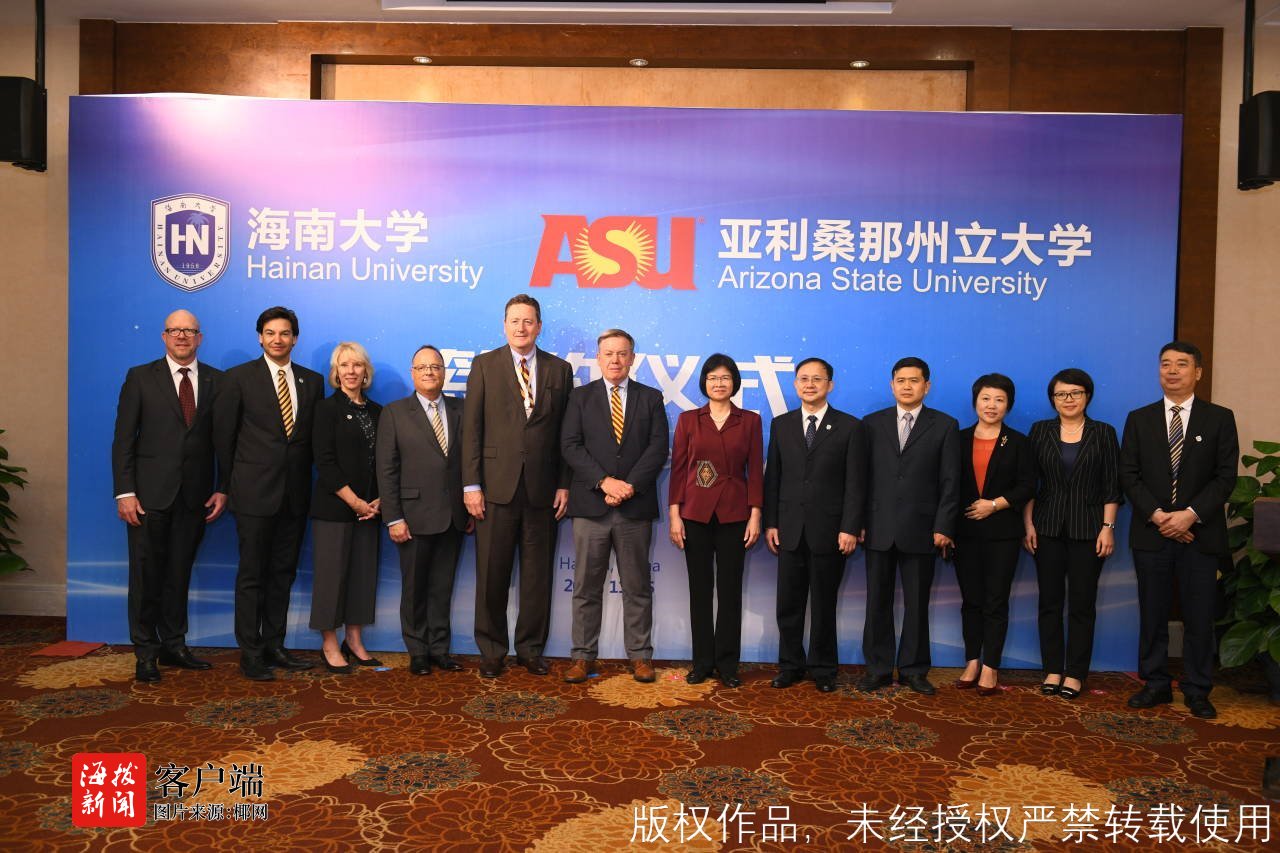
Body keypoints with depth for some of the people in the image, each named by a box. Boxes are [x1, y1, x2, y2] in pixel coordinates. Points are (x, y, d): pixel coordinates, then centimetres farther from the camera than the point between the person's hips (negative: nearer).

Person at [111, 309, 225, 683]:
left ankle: (174, 645, 22)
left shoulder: (217, 381, 6)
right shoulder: (140, 377, 2)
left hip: (195, 495, 2)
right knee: (146, 573, 4)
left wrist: (222, 489, 0)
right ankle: (146, 652, 14)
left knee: (180, 572, 11)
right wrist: (125, 492, -8)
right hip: (150, 493, -2)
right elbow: (123, 438, -1)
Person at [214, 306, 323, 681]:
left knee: (283, 573, 11)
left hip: (295, 492, 4)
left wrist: (302, 474, 6)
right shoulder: (239, 377, -1)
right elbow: (223, 432, 2)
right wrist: (237, 479, 4)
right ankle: (250, 654, 9)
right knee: (252, 575, 2)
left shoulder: (312, 381, 8)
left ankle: (274, 646, 22)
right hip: (255, 491, -4)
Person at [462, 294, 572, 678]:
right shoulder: (485, 365, 5)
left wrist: (564, 485, 2)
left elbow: (566, 432, 7)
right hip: (497, 485, -1)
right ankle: (491, 651, 20)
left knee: (537, 574, 8)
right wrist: (471, 484, -6)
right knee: (492, 574, 5)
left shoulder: (559, 370, 8)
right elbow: (471, 428, 0)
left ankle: (531, 649, 22)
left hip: (542, 488, 1)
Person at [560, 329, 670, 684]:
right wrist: (604, 481, -13)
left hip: (636, 506, 0)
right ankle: (583, 657, 13)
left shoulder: (651, 398, 9)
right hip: (590, 505, 0)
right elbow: (570, 446, -1)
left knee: (637, 587, 7)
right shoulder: (580, 397, 9)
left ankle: (640, 656, 16)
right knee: (586, 587, 5)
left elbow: (658, 448, 0)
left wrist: (630, 486, -12)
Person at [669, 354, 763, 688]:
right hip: (695, 513, 1)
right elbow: (677, 468, 4)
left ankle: (727, 663, 14)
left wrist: (755, 516, -4)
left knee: (730, 590, 4)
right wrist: (674, 514, -3)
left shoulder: (750, 421, 4)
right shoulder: (688, 419, 5)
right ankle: (702, 661, 16)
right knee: (700, 589, 6)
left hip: (734, 514, 0)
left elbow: (756, 471, 3)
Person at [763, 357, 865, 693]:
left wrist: (850, 528, -10)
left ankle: (823, 668, 22)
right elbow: (772, 477, 8)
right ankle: (790, 665, 21)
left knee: (824, 603, 8)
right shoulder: (780, 424, 8)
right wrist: (770, 522, 1)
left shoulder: (849, 427, -1)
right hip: (790, 529, 2)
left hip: (829, 530, -2)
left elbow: (856, 483, -4)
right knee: (788, 603, 7)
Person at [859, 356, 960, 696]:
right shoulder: (872, 423, 7)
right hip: (878, 529, 1)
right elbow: (861, 477, 6)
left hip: (921, 530, -1)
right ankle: (878, 669, 17)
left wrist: (943, 527, -7)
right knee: (878, 602, 7)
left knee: (917, 604, 7)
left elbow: (950, 482, 0)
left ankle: (914, 669, 19)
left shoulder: (945, 426, 3)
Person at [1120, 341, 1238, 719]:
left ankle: (1197, 691, 15)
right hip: (1151, 532, 1)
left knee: (1199, 616, 4)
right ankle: (1156, 684, 17)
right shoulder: (1139, 419, 7)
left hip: (1200, 533, -1)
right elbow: (1129, 476, 2)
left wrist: (1190, 514, -15)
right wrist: (1157, 516, -11)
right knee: (1152, 614, 6)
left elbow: (1225, 476, -3)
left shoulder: (1219, 418, 3)